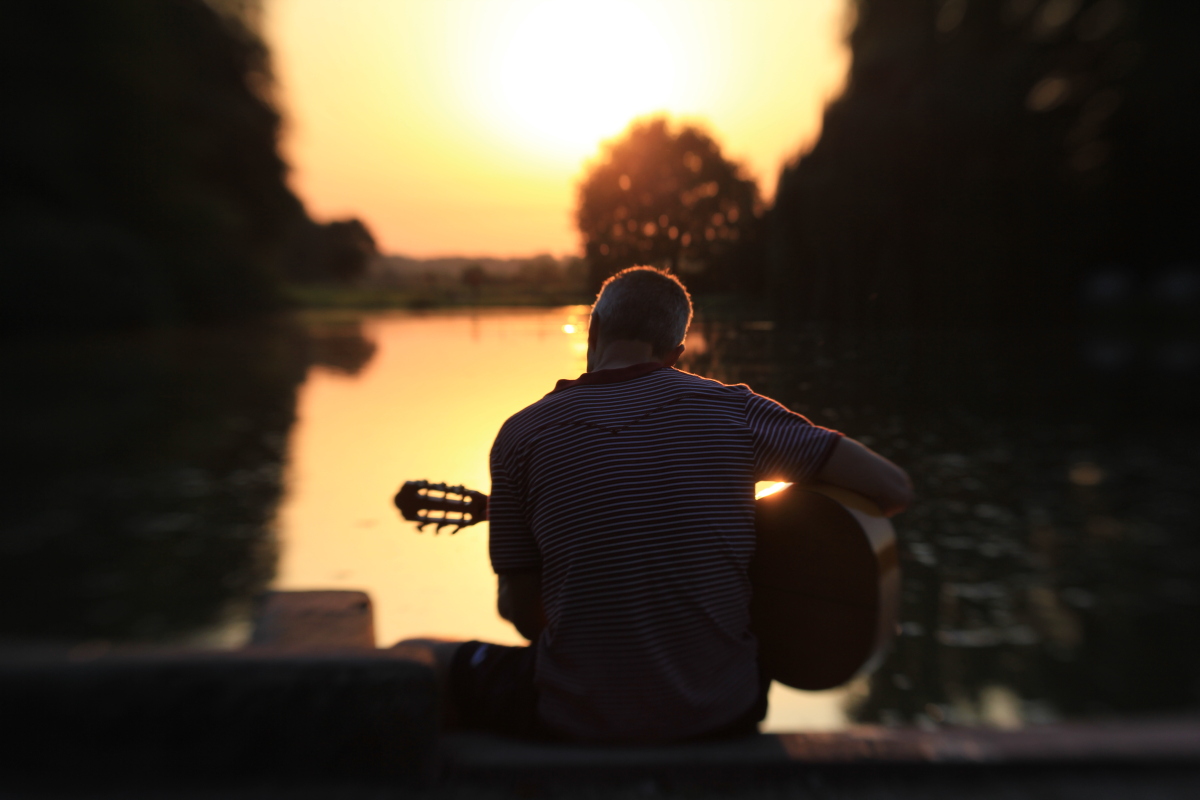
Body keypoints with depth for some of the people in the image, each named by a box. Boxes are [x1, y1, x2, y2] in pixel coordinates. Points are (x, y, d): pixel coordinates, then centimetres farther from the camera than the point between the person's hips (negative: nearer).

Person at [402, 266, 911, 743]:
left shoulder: (522, 435, -7)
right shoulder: (733, 411, -6)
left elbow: (522, 614, -1)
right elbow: (894, 489, -5)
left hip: (576, 722, -1)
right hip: (722, 715, 2)